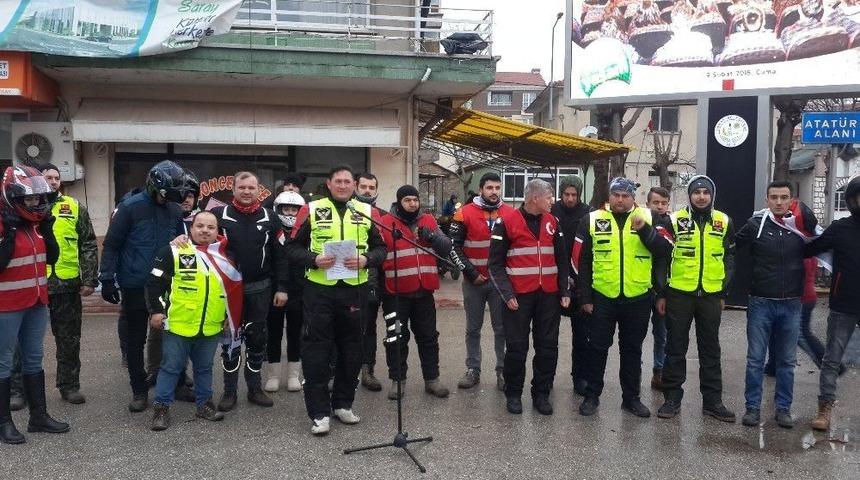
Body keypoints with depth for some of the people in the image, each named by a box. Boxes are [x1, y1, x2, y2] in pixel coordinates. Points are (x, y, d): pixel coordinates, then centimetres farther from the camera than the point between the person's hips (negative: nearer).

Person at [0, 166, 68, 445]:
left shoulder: (36, 222, 7)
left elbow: (51, 258, 8)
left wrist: (47, 228, -1)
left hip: (36, 302, 8)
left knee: (34, 359, 15)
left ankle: (39, 416, 25)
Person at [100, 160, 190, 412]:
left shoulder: (174, 210, 4)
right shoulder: (130, 207, -9)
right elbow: (111, 245, -6)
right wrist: (107, 279, -9)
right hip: (135, 287, -3)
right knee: (135, 340, 8)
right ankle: (139, 391, 20)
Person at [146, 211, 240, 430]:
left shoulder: (225, 256, 7)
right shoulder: (173, 252, -6)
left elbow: (234, 287, 16)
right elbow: (154, 282, -5)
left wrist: (228, 315, 13)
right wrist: (156, 310, -8)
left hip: (212, 327, 4)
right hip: (177, 324, -4)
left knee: (204, 368, 16)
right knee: (171, 367, 6)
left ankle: (204, 404, 29)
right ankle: (161, 407, 17)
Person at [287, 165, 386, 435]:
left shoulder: (367, 212, 8)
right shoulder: (312, 210, 2)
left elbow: (381, 247, 9)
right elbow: (293, 246, 2)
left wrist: (366, 259, -11)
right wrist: (314, 259, -15)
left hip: (355, 290, 2)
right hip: (319, 289, -2)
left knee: (351, 349, 11)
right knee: (317, 350, 0)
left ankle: (343, 403, 27)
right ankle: (319, 412, 9)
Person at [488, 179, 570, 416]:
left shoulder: (552, 222, 10)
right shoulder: (507, 222, -6)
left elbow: (562, 260, 16)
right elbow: (495, 263, -6)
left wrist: (564, 291, 7)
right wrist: (507, 294, -13)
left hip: (548, 296, 5)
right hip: (519, 296, -4)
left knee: (548, 346, 8)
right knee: (517, 347, 3)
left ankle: (541, 394, 22)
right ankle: (513, 394, 19)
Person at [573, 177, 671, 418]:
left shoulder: (648, 218, 2)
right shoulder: (593, 220, 0)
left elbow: (664, 250, -8)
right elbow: (582, 261, 1)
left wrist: (644, 229, -21)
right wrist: (585, 297, -1)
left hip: (638, 298, 1)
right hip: (602, 297, -1)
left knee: (632, 349, 13)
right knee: (598, 348, 7)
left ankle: (631, 397, 26)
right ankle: (591, 396, 20)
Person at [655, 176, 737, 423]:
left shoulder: (724, 222, 5)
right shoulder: (675, 221, -1)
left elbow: (729, 259, 10)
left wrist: (723, 293, 6)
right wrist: (661, 294, -2)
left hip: (710, 295, 2)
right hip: (679, 294, -2)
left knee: (710, 349, 10)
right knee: (676, 348, 6)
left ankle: (712, 400, 21)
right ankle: (672, 398, 16)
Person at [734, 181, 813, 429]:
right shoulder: (755, 224, -5)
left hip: (791, 305, 2)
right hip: (761, 303, -2)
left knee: (787, 361, 10)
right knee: (755, 359, 4)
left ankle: (783, 408, 22)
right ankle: (753, 407, 14)